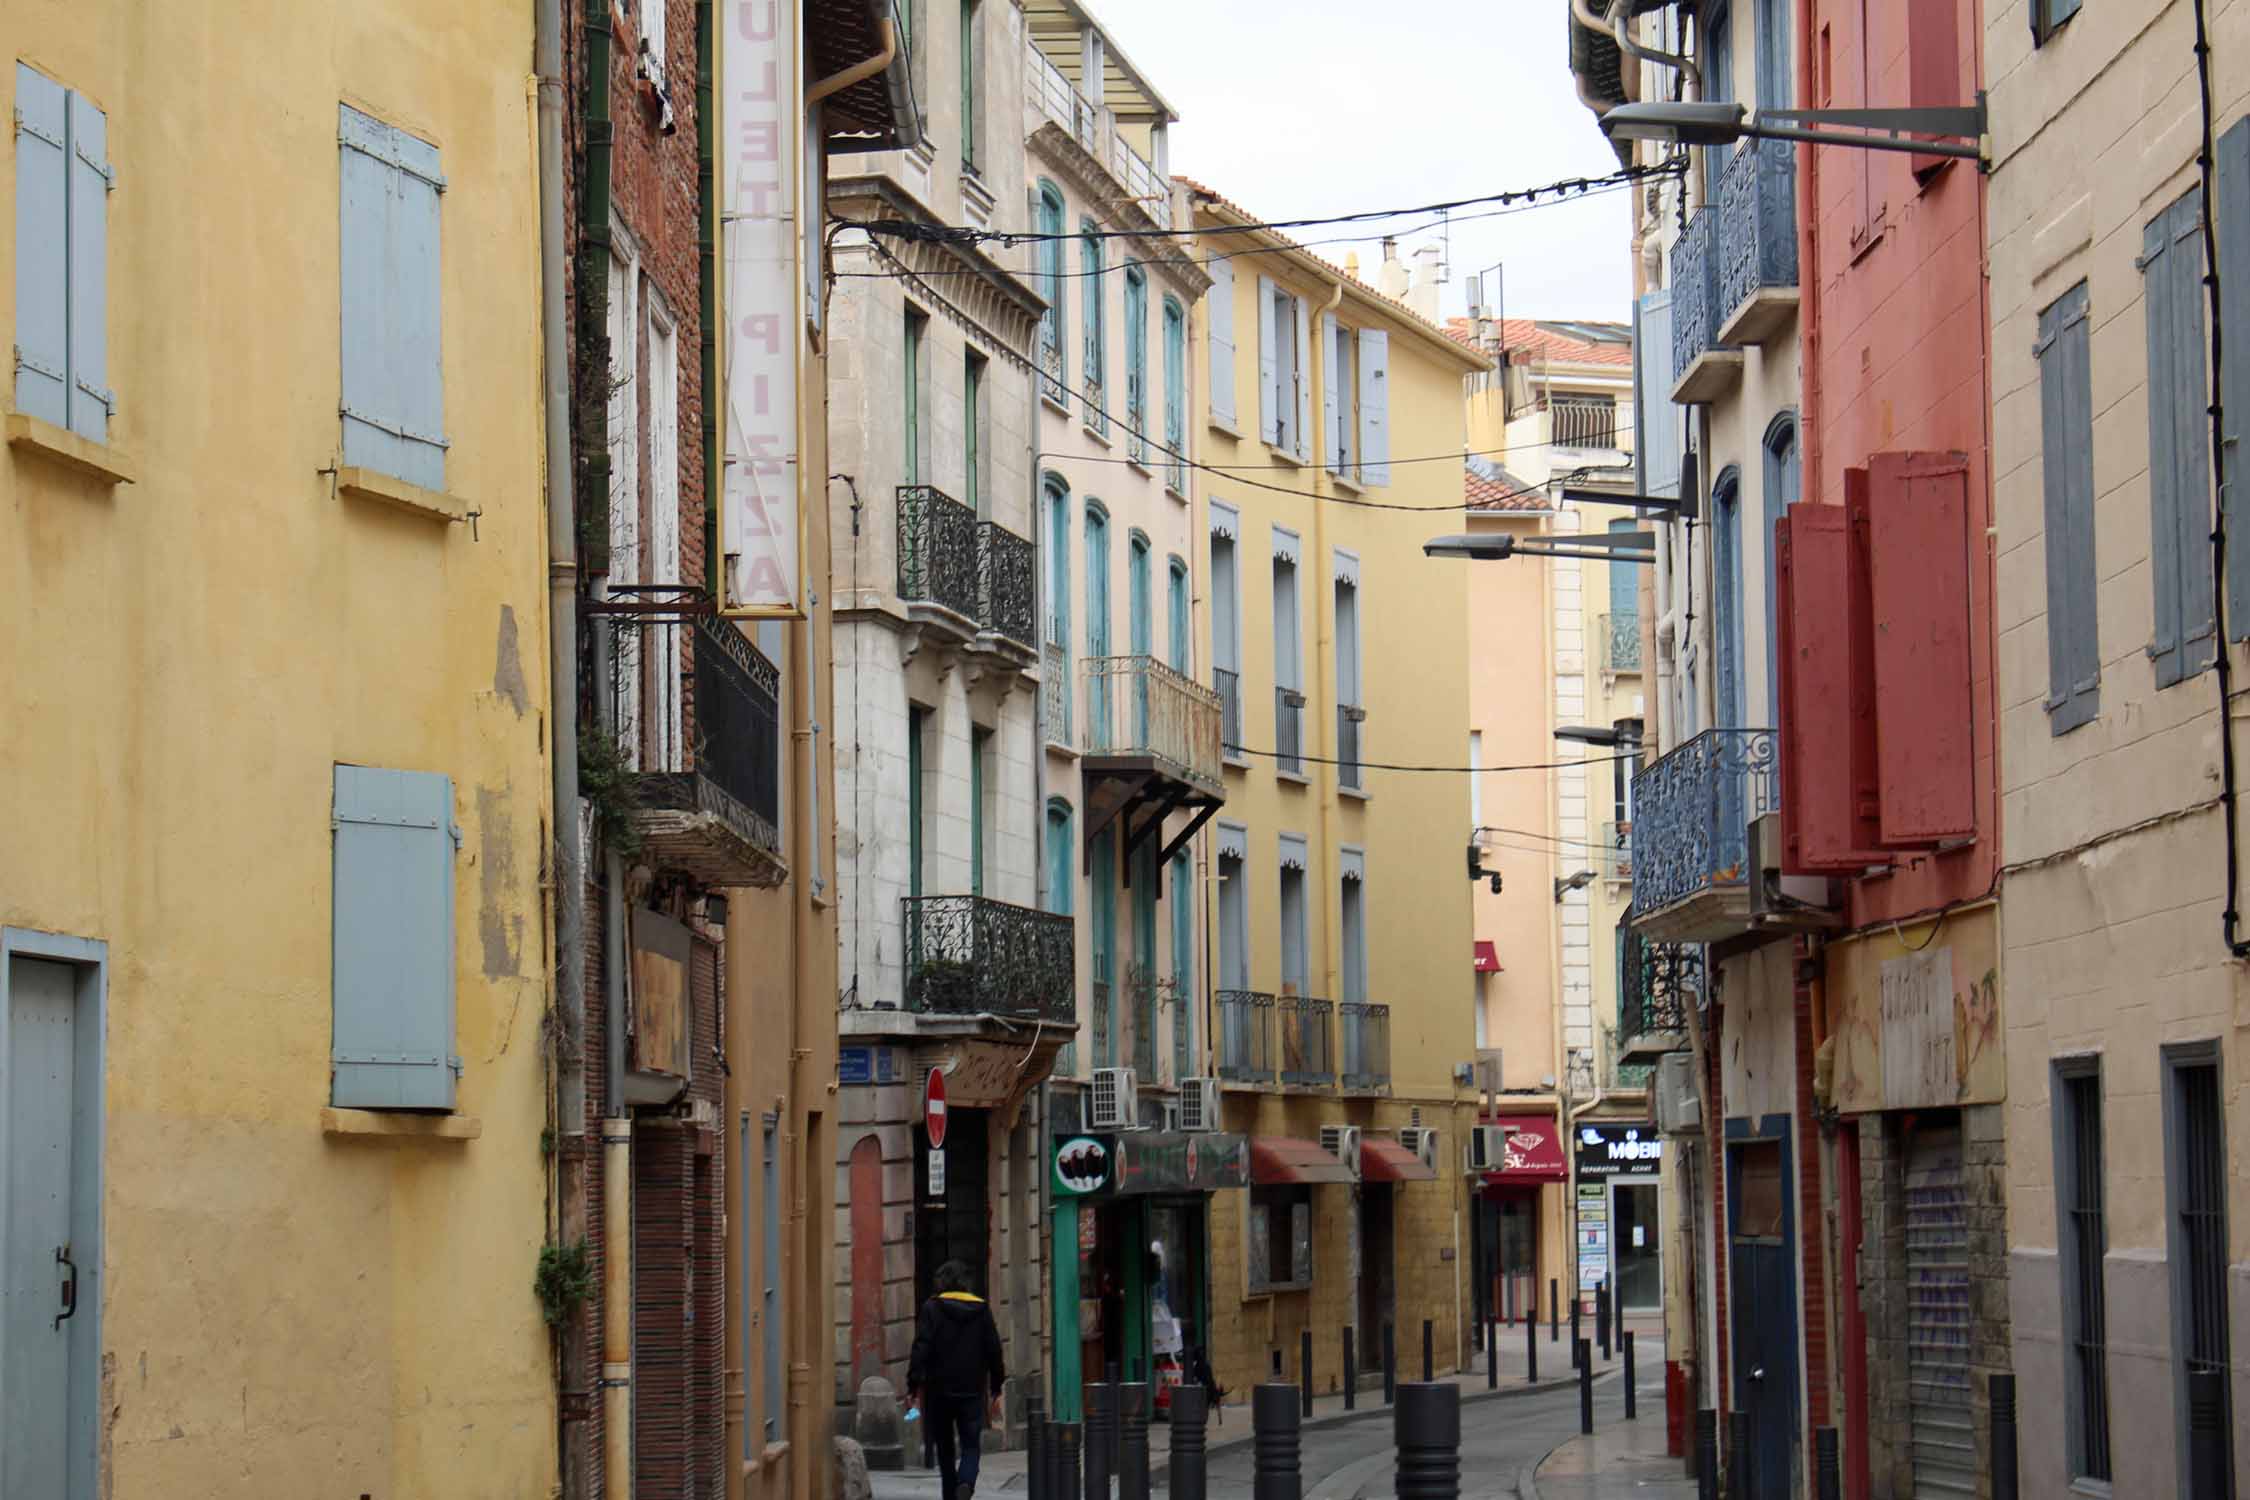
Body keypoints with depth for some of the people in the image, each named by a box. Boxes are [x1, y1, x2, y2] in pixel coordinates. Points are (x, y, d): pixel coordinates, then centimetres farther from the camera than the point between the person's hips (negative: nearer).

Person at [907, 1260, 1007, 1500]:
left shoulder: (932, 1309, -4)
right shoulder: (981, 1310, 5)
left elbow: (921, 1348, -12)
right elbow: (994, 1352, 8)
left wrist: (914, 1387, -12)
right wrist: (995, 1390, 15)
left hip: (940, 1390, -1)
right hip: (972, 1391, 1)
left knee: (945, 1447, 13)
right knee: (971, 1446, 3)